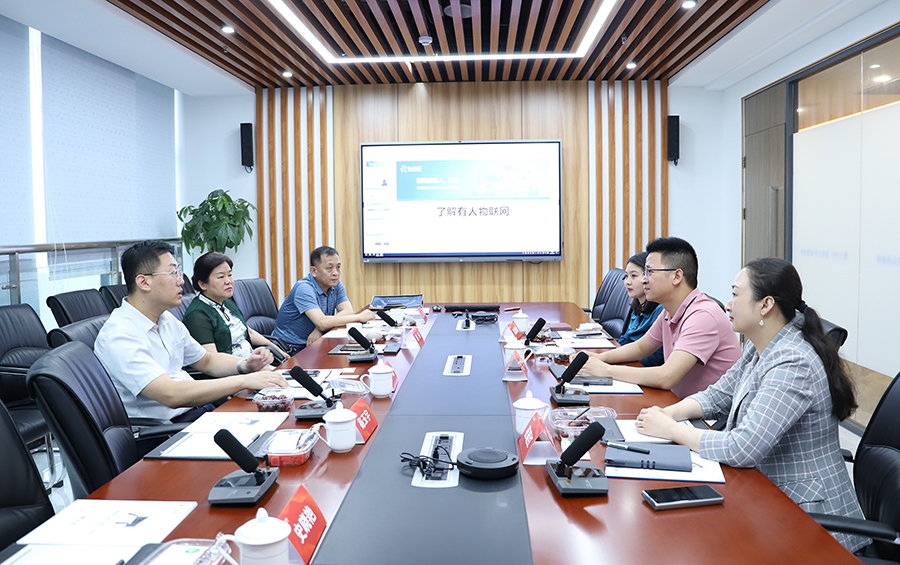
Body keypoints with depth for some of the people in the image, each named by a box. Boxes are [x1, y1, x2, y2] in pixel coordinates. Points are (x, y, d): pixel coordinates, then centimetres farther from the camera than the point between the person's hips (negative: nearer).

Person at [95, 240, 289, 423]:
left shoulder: (167, 320, 11)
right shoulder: (119, 336, -18)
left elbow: (207, 361, 22)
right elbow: (171, 395, -29)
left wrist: (246, 364, 1)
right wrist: (244, 380, -30)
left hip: (197, 409, 8)